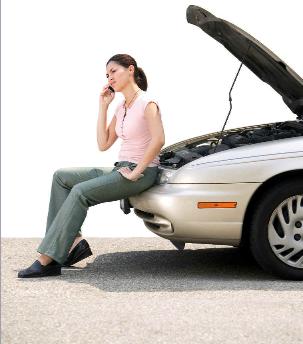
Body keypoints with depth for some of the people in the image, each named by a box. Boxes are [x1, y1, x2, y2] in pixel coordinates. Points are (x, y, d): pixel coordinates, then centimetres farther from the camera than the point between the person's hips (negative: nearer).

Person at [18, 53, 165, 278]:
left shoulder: (146, 102, -10)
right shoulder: (121, 108, 17)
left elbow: (158, 140, -24)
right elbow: (103, 144, 13)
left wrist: (135, 172, -21)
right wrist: (103, 107, 9)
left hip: (142, 173, -9)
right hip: (122, 169, 9)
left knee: (80, 192, -24)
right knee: (61, 177, 1)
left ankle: (47, 260, -25)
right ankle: (74, 242, -10)